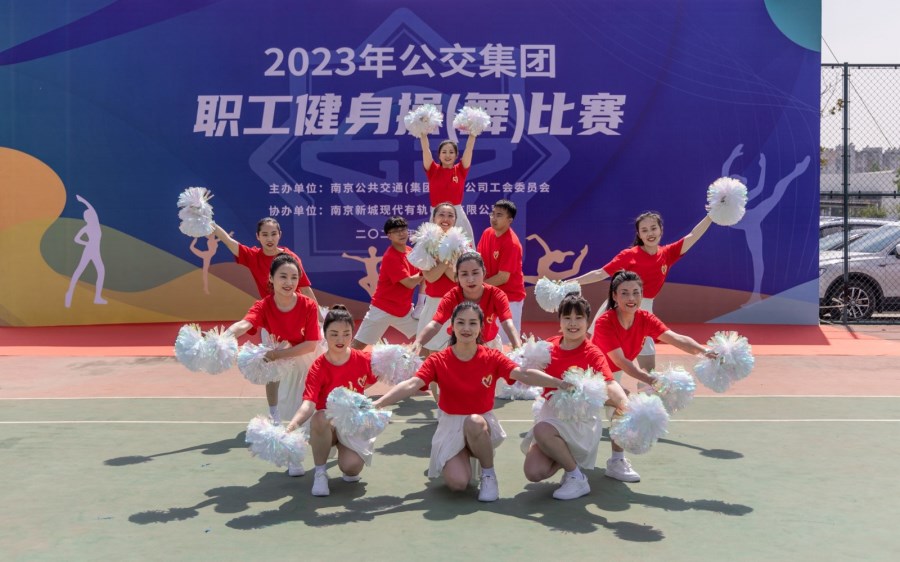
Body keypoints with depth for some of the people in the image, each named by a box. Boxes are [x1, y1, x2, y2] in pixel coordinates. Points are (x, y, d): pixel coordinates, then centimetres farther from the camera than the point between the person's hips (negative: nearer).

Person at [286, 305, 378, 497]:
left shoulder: (363, 360, -11)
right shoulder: (318, 367, -19)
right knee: (321, 418, -38)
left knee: (351, 467, -26)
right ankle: (320, 473, -15)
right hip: (327, 425, -1)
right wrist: (292, 425, -51)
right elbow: (309, 403, -33)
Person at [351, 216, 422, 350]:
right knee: (357, 345, -6)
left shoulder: (411, 252, 5)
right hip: (383, 309, -7)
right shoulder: (390, 257, -19)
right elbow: (410, 283, -22)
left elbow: (419, 278, 9)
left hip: (405, 310, 7)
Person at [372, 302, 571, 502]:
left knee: (473, 421, -38)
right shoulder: (438, 361, -9)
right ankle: (464, 457, 15)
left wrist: (560, 383, -41)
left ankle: (488, 474, -10)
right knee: (457, 482, -23)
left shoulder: (492, 358, -8)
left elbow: (524, 374, -24)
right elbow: (411, 385, -23)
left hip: (481, 425, 0)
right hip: (450, 427, 0)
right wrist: (377, 404, -39)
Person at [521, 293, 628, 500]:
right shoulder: (549, 345, 2)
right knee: (533, 472, -11)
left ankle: (577, 478, -11)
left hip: (580, 419, -5)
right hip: (551, 413, 5)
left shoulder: (592, 354, -12)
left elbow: (609, 384, -28)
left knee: (542, 431, -35)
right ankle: (564, 458, 23)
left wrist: (624, 402, -48)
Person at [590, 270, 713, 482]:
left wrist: (704, 351, -53)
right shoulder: (604, 322, -33)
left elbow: (677, 339, -34)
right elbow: (620, 362, -40)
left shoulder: (645, 319, -19)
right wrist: (650, 380, -55)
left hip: (612, 375, 5)